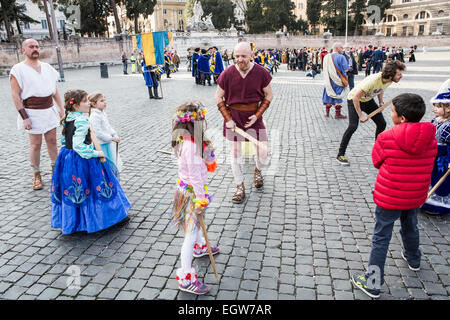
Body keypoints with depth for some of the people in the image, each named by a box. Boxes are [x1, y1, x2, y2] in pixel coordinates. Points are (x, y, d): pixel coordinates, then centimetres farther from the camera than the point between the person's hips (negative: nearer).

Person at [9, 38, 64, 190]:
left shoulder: (47, 67, 10)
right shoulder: (18, 69, -6)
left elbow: (54, 89, 16)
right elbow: (15, 95, -10)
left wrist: (61, 108, 10)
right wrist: (24, 117, -15)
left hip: (49, 110, 5)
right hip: (33, 113, -4)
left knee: (52, 140, 10)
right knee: (36, 144, 0)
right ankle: (36, 175, 14)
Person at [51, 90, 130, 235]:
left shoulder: (67, 119, 6)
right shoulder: (82, 121, -22)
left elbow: (64, 141, 15)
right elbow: (78, 145, -28)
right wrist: (96, 153, -20)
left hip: (67, 158, 9)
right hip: (83, 161, -9)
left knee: (70, 190, 17)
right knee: (92, 189, 3)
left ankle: (68, 221, 30)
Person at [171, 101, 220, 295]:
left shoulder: (190, 140, 0)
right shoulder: (190, 145, -30)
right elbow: (194, 174, -27)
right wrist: (201, 198, -22)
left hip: (188, 189, 10)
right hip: (192, 193, -10)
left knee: (196, 223, 32)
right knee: (190, 235, -3)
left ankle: (200, 247, 58)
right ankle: (185, 279, 6)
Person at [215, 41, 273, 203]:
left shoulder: (261, 73, -7)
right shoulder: (227, 74, -7)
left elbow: (269, 95, 3)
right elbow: (219, 98, 2)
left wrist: (257, 115, -9)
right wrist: (228, 119, -8)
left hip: (254, 116, 0)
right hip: (233, 116, 0)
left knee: (262, 153, 2)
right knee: (235, 155, 6)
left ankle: (257, 170, 39)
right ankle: (240, 188, 23)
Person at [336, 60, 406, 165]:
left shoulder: (389, 80, -14)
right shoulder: (373, 80, -37)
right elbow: (356, 97, -32)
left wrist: (381, 102, -1)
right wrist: (360, 116, -27)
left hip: (368, 100, 7)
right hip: (354, 100, -7)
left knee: (382, 124, 3)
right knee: (353, 126, -23)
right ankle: (340, 155, -14)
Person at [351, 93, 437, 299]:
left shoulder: (386, 138, -21)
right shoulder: (430, 138, -5)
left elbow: (376, 161, -6)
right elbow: (429, 165, 8)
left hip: (389, 198, -5)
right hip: (415, 197, 5)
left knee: (381, 238, 4)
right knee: (410, 228, 30)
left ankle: (373, 284, 11)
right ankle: (413, 260, 57)